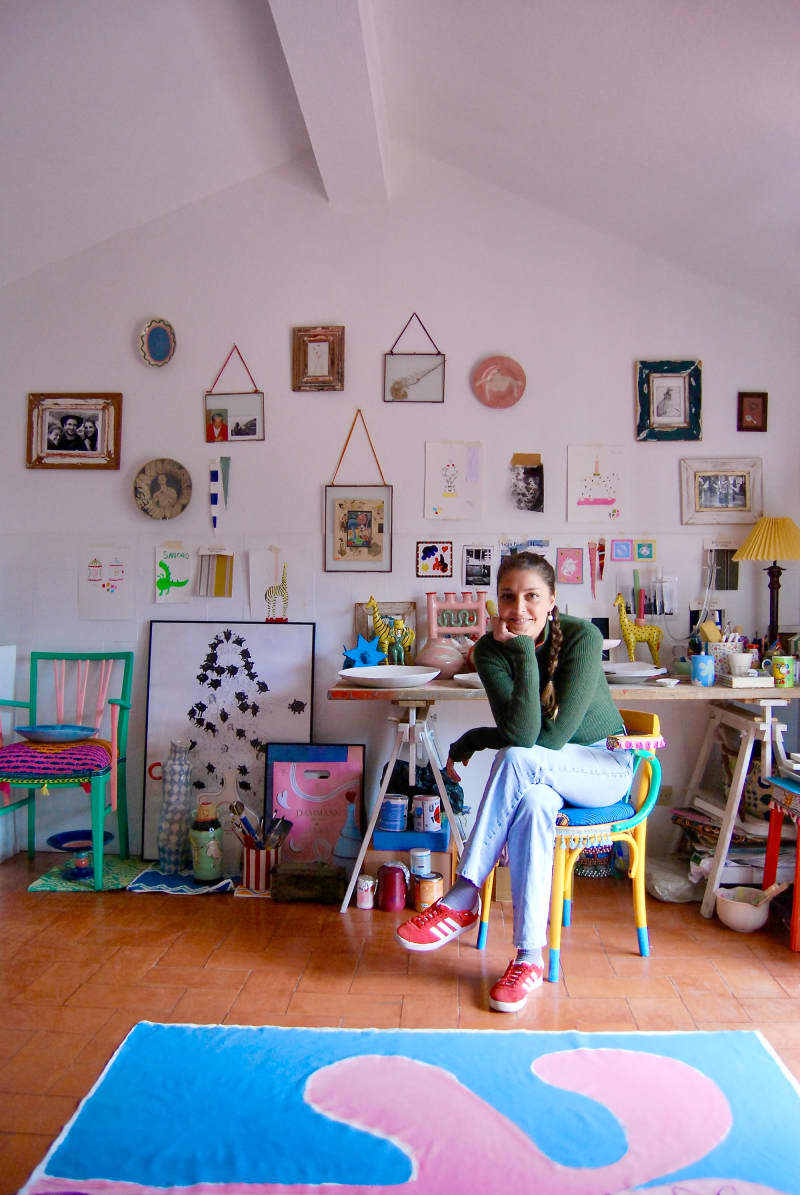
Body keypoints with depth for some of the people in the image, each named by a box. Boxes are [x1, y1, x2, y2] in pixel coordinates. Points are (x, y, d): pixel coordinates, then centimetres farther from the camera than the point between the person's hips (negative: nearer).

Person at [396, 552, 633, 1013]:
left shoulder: (583, 637, -22)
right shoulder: (491, 649, -12)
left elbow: (551, 737, -27)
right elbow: (522, 731, -25)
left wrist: (469, 741, -19)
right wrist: (521, 650, -28)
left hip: (605, 766, -3)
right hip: (541, 775, 3)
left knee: (518, 760, -33)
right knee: (534, 802, -35)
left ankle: (462, 901, -27)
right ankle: (530, 957, -28)